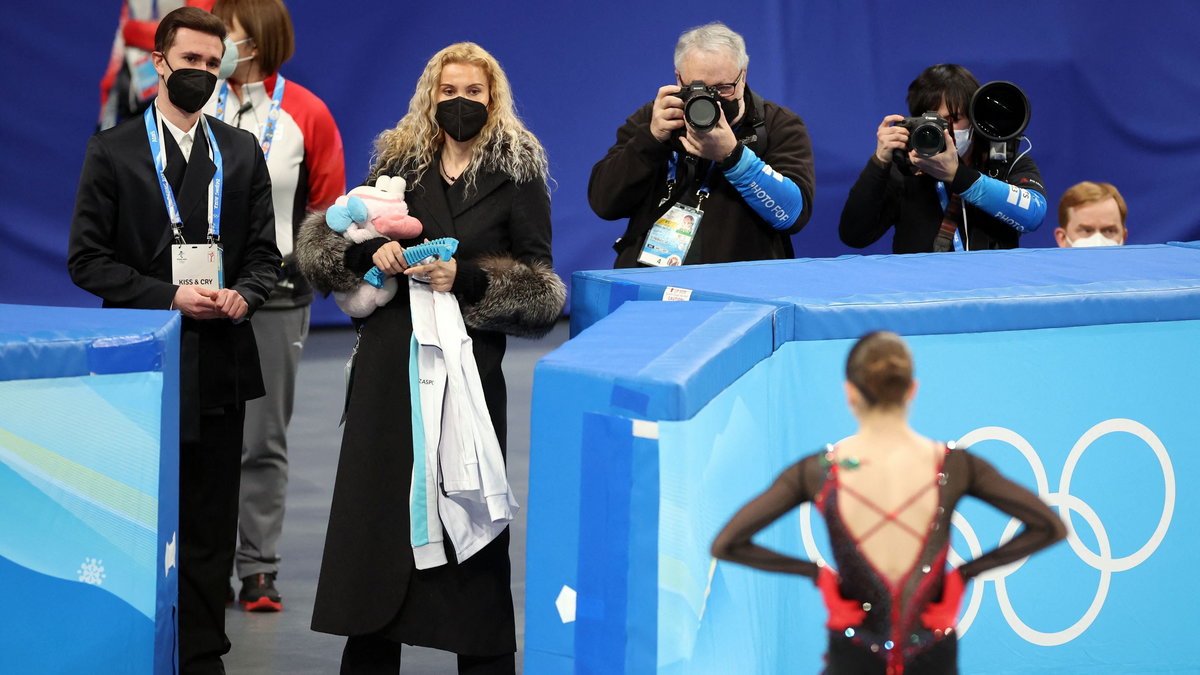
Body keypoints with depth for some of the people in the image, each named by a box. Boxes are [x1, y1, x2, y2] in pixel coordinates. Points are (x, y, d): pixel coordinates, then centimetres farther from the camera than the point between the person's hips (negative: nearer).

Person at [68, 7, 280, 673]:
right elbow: (87, 259, -3)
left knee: (211, 525, 5)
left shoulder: (242, 151, 11)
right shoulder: (112, 150, 1)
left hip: (220, 362, 3)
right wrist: (168, 297, -14)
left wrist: (244, 294, -10)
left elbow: (264, 250, 12)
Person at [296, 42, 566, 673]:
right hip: (390, 360, 3)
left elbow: (540, 285, -3)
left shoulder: (518, 172, 1)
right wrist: (370, 249, -12)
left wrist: (465, 279, -17)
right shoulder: (398, 160, 10)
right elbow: (326, 236, 9)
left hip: (468, 362, -3)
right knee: (376, 499, 4)